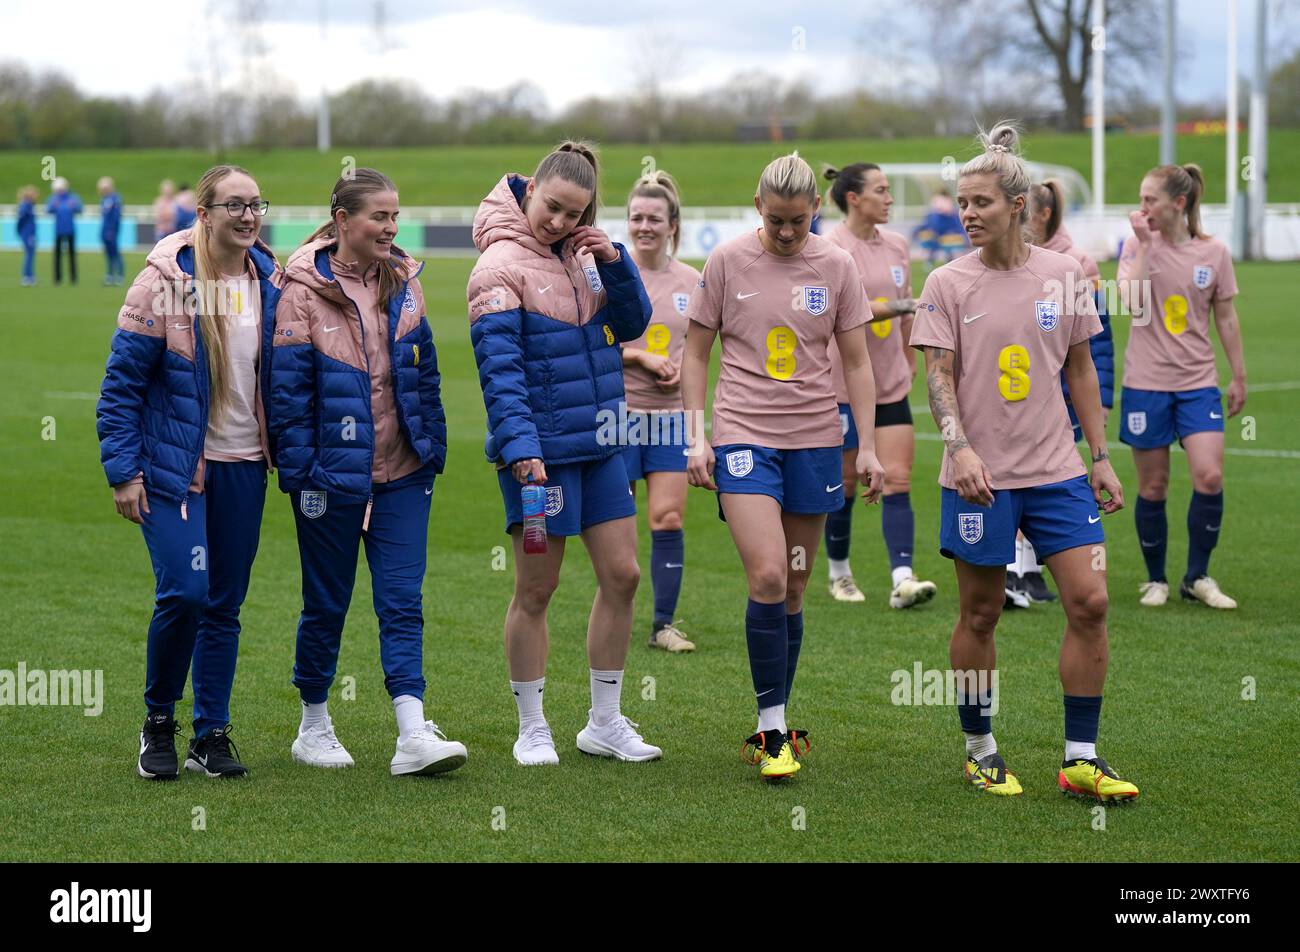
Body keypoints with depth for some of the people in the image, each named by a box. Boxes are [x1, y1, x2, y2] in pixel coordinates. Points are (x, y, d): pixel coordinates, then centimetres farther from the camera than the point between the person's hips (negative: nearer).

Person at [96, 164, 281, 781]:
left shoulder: (271, 284, 4)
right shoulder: (164, 283, -10)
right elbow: (121, 384, -7)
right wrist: (124, 473, -10)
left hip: (244, 466, 5)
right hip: (174, 465, -4)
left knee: (225, 603, 8)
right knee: (184, 591, -14)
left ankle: (212, 734, 17)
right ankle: (158, 722, 7)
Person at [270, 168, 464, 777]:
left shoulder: (404, 284, 7)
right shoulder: (305, 288, -8)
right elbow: (287, 386, -10)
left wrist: (433, 448, 8)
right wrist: (298, 468, -14)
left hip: (402, 474, 4)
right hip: (333, 474, -4)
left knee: (403, 603, -3)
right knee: (326, 604, 8)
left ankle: (414, 737, -9)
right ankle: (313, 728, 23)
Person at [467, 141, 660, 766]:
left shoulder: (579, 256, 9)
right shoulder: (502, 265, -12)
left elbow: (632, 325, 11)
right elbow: (498, 366, -18)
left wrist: (615, 262, -5)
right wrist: (517, 445, -27)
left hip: (599, 444, 7)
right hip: (540, 450, -7)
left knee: (622, 575, 7)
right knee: (536, 590, 2)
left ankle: (605, 722, 19)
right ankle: (532, 730, 14)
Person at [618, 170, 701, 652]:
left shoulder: (690, 281, 5)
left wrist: (684, 368, -5)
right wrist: (642, 358, -16)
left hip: (670, 413, 2)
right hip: (618, 412, -2)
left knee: (668, 520, -3)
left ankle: (664, 624, 4)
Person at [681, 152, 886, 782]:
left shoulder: (836, 266, 4)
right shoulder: (728, 261, 0)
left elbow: (856, 362, 10)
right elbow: (696, 354, 7)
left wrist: (868, 446, 5)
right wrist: (695, 438, 0)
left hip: (814, 439, 2)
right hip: (743, 434, -2)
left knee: (792, 590, 6)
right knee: (767, 577, -17)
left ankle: (774, 729, 17)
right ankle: (771, 729, -8)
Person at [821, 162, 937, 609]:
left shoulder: (897, 245, 8)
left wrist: (909, 359, 23)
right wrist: (901, 305, -31)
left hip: (891, 382, 5)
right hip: (843, 383, -5)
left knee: (898, 481, -7)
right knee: (845, 483, 6)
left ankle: (902, 580, -14)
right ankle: (839, 575, 25)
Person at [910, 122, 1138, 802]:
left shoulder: (1064, 274, 4)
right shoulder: (947, 284, -3)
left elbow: (1080, 369, 11)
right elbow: (938, 376, -8)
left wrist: (1101, 457, 10)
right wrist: (960, 447, -23)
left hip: (1057, 470, 2)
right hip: (980, 475, -2)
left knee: (1090, 601, -5)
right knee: (979, 614, 4)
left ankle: (1080, 759, 4)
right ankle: (978, 751, 20)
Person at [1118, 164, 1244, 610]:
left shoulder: (1214, 252, 0)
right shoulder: (1138, 245, -2)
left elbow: (1225, 317, 9)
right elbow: (1132, 301, -19)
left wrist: (1239, 377, 11)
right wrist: (1145, 243, -17)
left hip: (1198, 381, 0)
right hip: (1146, 382, 0)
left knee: (1210, 476, -13)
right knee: (1152, 489, 4)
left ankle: (1197, 578, 4)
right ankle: (1155, 581, 20)